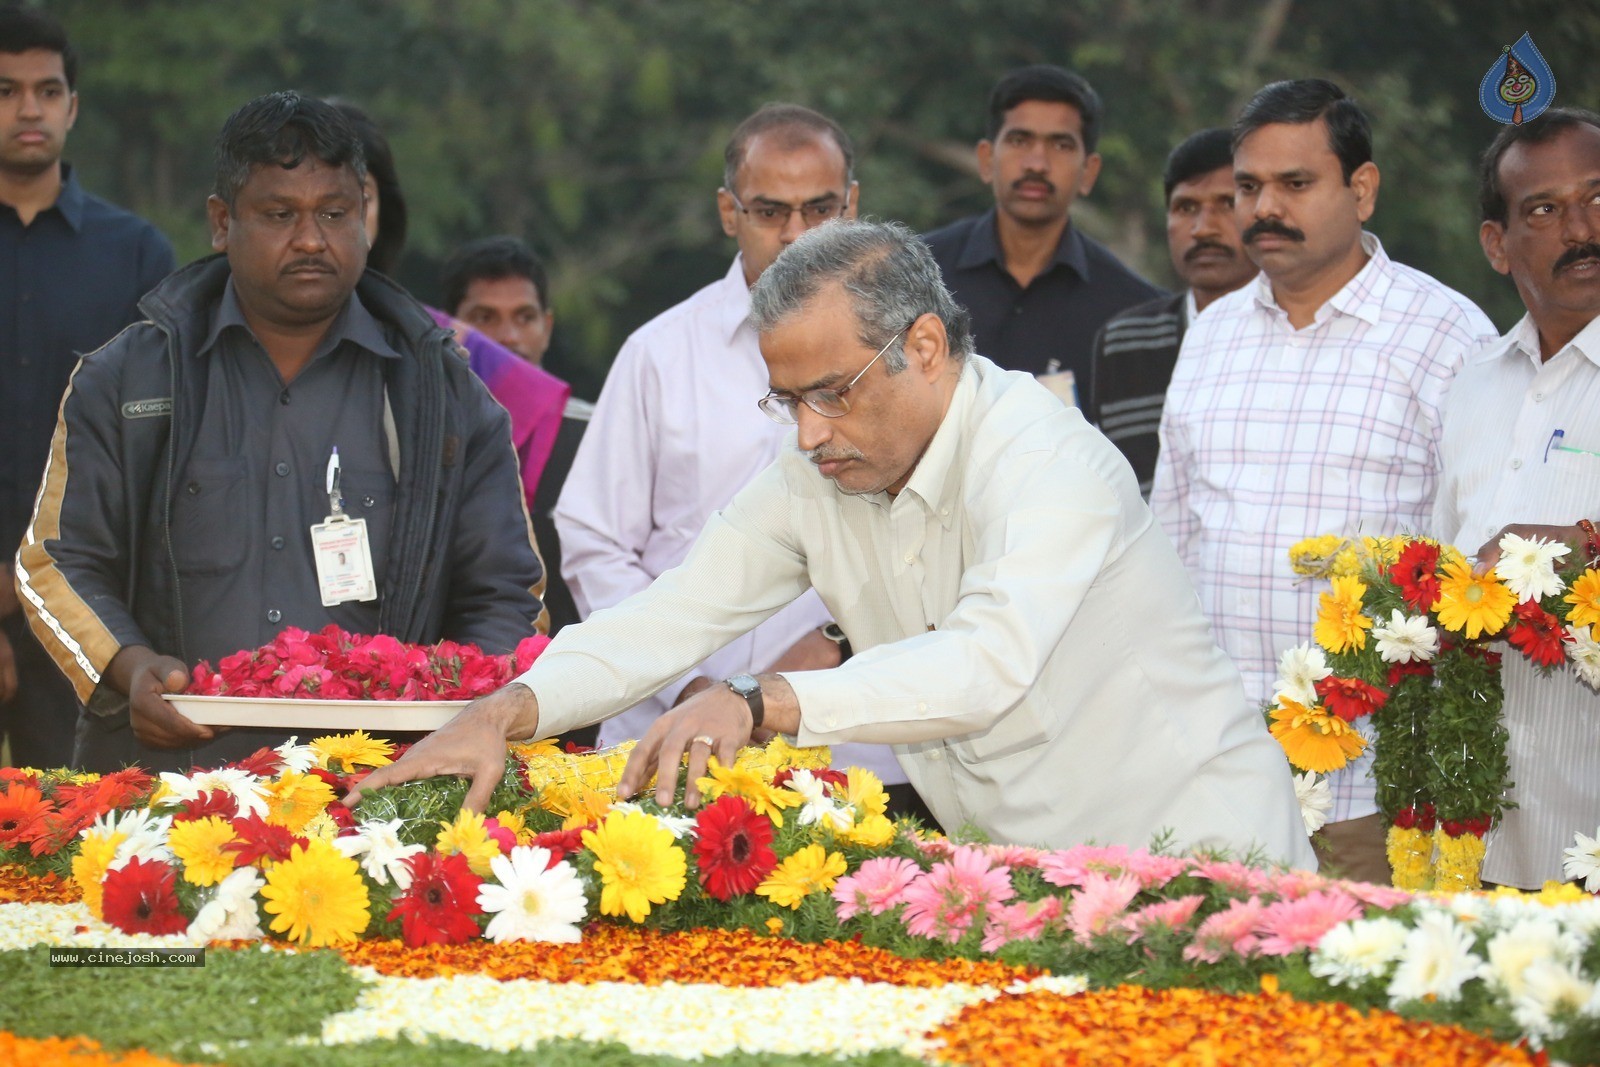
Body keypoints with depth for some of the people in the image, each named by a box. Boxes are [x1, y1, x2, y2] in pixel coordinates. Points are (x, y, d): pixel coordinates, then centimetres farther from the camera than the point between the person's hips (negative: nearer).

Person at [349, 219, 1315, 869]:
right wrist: (505, 713, -15)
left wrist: (761, 704, -46)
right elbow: (676, 617, 1)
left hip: (1196, 854, -6)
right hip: (1016, 876, 6)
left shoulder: (1044, 459, -21)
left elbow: (986, 666, -36)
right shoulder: (818, 479, 2)